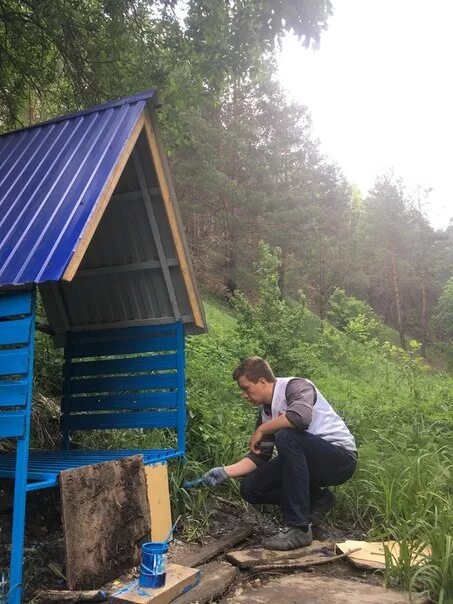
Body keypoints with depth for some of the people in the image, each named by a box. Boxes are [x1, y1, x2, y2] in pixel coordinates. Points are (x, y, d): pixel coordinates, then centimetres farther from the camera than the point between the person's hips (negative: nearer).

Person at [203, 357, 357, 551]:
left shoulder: (296, 386, -16)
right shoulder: (265, 412, 6)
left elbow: (300, 416, -39)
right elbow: (259, 457, 8)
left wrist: (261, 430, -24)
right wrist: (225, 472, -4)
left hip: (341, 457, -8)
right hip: (309, 463, 8)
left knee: (286, 437, -34)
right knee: (250, 488, -2)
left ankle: (299, 528, -26)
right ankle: (318, 500, 13)